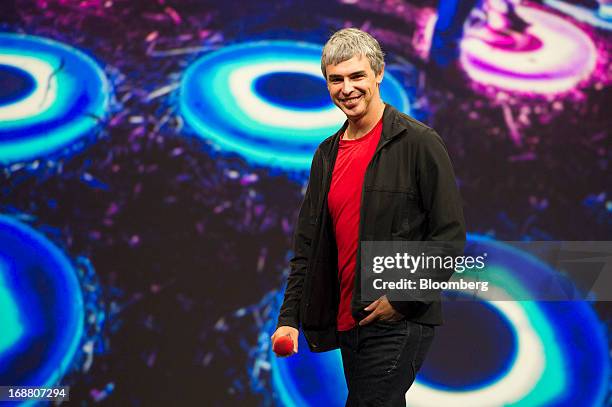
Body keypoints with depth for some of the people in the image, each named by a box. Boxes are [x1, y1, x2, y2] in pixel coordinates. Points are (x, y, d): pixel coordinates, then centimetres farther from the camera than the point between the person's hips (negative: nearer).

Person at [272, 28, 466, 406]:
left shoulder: (419, 143, -7)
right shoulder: (327, 154, 13)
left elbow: (450, 234, -10)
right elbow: (307, 244, 16)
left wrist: (402, 300, -13)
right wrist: (289, 318, 6)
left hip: (399, 322, -7)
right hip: (347, 323, 7)